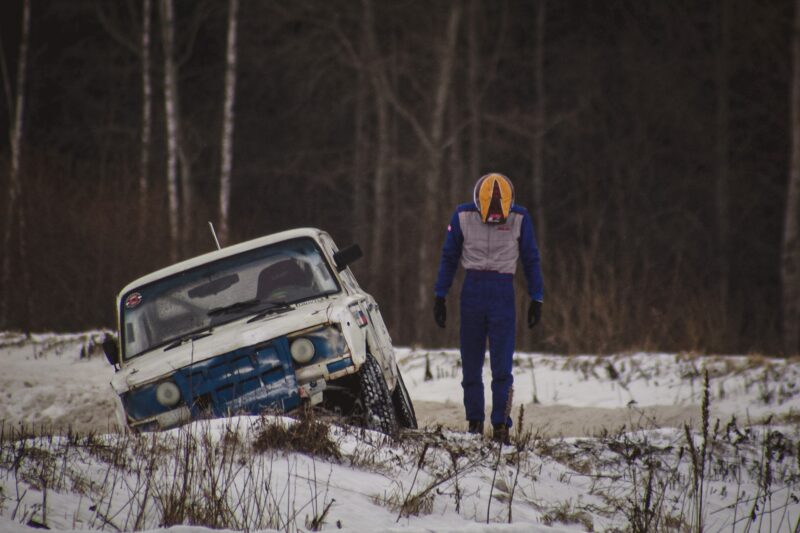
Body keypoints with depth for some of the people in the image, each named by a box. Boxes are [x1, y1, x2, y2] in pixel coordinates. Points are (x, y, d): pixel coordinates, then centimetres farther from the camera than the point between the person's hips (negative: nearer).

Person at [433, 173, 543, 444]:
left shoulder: (520, 218, -2)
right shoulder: (463, 216, 0)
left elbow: (531, 260, 7)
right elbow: (449, 257, 9)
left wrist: (536, 299, 5)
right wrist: (440, 297, 8)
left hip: (503, 292, -1)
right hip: (473, 289, 2)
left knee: (502, 365, -9)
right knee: (471, 363, 4)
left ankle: (501, 425, -8)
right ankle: (474, 422, 12)